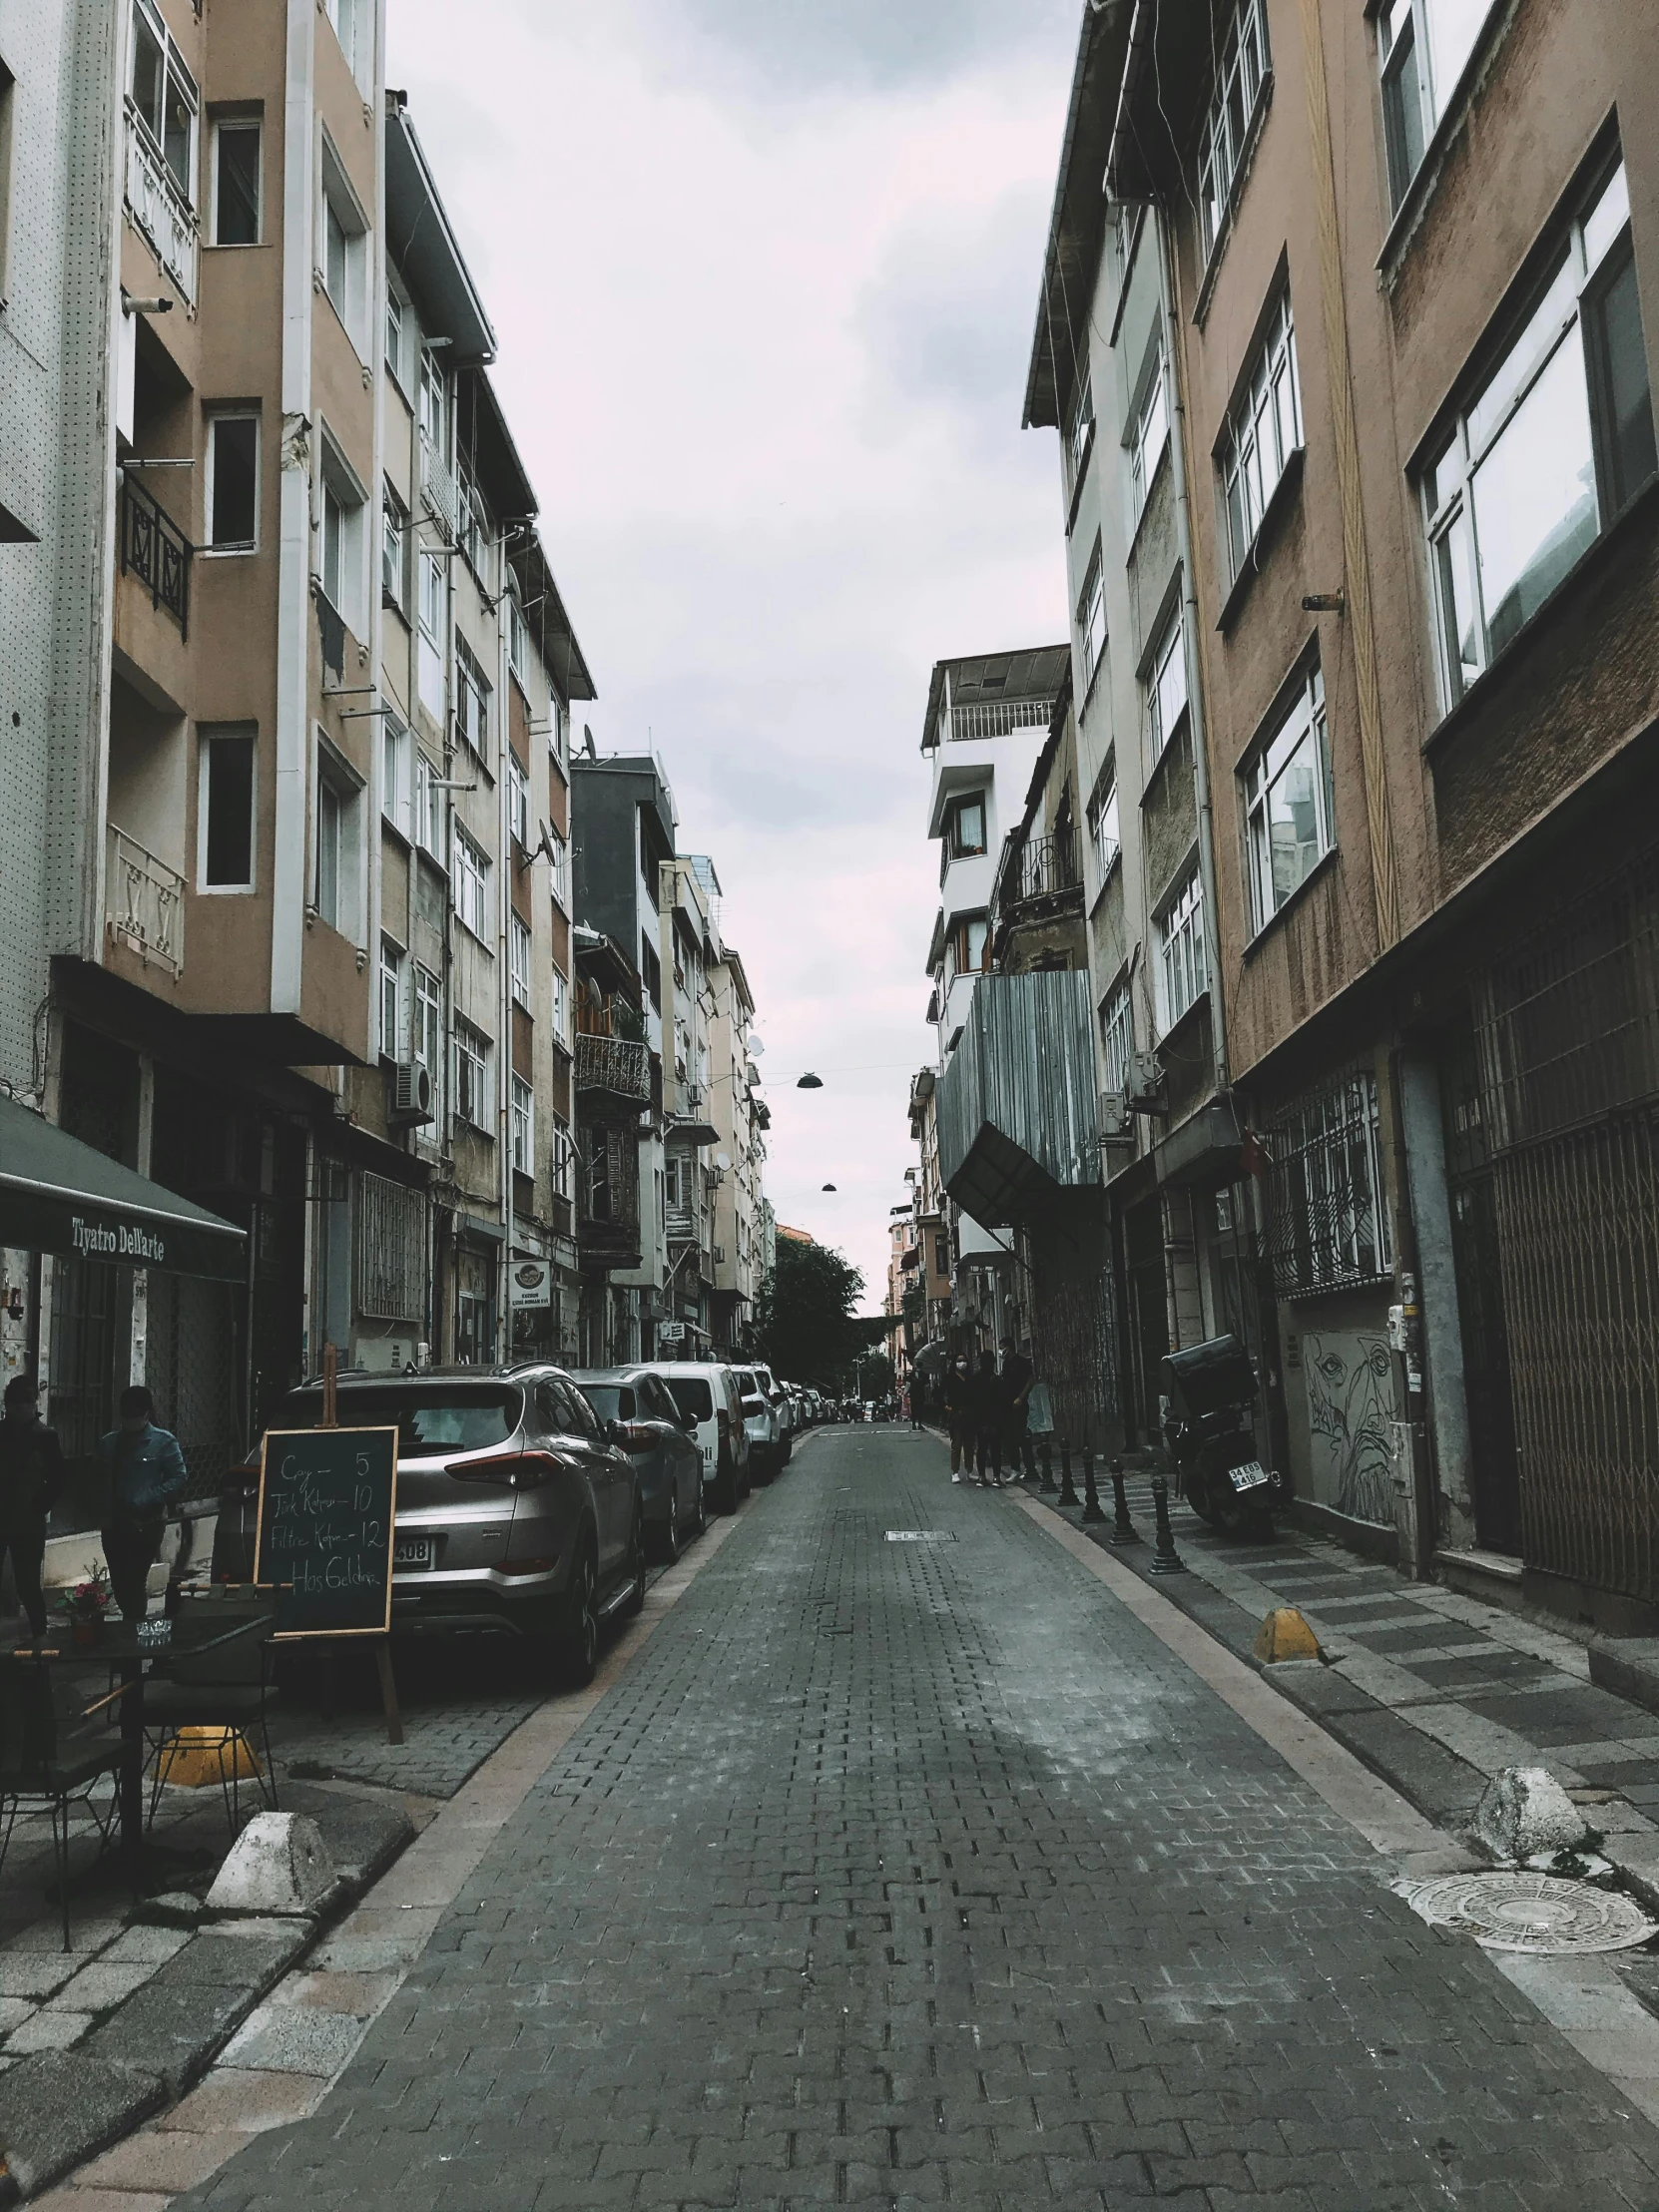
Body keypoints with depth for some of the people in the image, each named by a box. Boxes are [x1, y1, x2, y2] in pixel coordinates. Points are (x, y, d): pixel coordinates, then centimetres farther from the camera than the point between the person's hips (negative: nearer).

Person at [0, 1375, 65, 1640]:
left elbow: (56, 1483, 1)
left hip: (28, 1524, -2)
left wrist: (36, 1511, -7)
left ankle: (39, 1636, 12)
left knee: (27, 1584, 0)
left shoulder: (46, 1437, 0)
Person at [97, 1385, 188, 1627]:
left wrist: (147, 1501, -15)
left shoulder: (163, 1441, -2)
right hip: (114, 1523, 5)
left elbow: (179, 1477, -6)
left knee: (133, 1583, -9)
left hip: (146, 1524, -5)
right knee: (119, 1584, 11)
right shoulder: (108, 1443, 11)